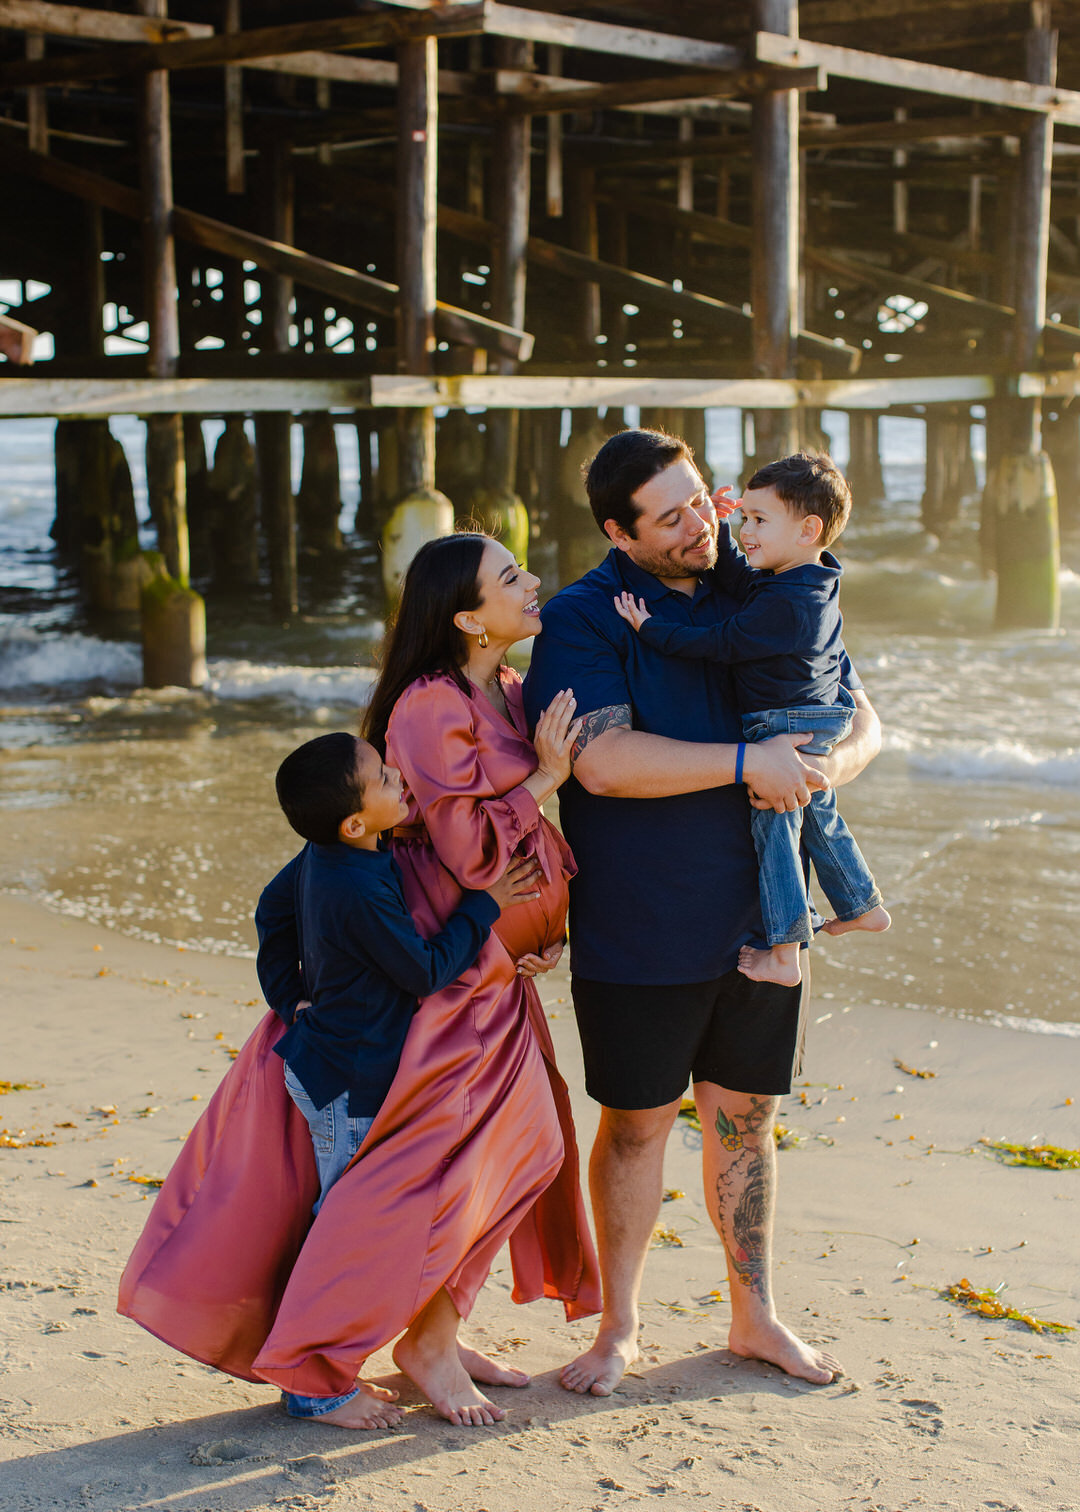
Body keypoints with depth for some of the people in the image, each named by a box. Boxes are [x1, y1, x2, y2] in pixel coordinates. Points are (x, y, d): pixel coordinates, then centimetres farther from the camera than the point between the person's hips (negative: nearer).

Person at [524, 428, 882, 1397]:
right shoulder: (582, 622, -8)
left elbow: (860, 718, 10)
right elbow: (604, 761, -22)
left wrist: (832, 763, -13)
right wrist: (746, 764, -23)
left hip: (759, 918, 4)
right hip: (637, 933, -4)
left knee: (744, 1117, 14)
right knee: (636, 1124, 8)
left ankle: (755, 1316, 30)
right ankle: (620, 1326, 25)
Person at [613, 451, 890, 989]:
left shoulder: (784, 605, -26)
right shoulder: (816, 582, 5)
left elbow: (721, 644, -22)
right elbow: (739, 580, 16)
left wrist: (653, 630, -15)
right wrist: (717, 529, 6)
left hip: (785, 731, -10)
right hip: (824, 724, 10)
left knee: (775, 833, -2)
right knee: (820, 820, 25)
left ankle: (783, 954, 3)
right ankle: (863, 905, 40)